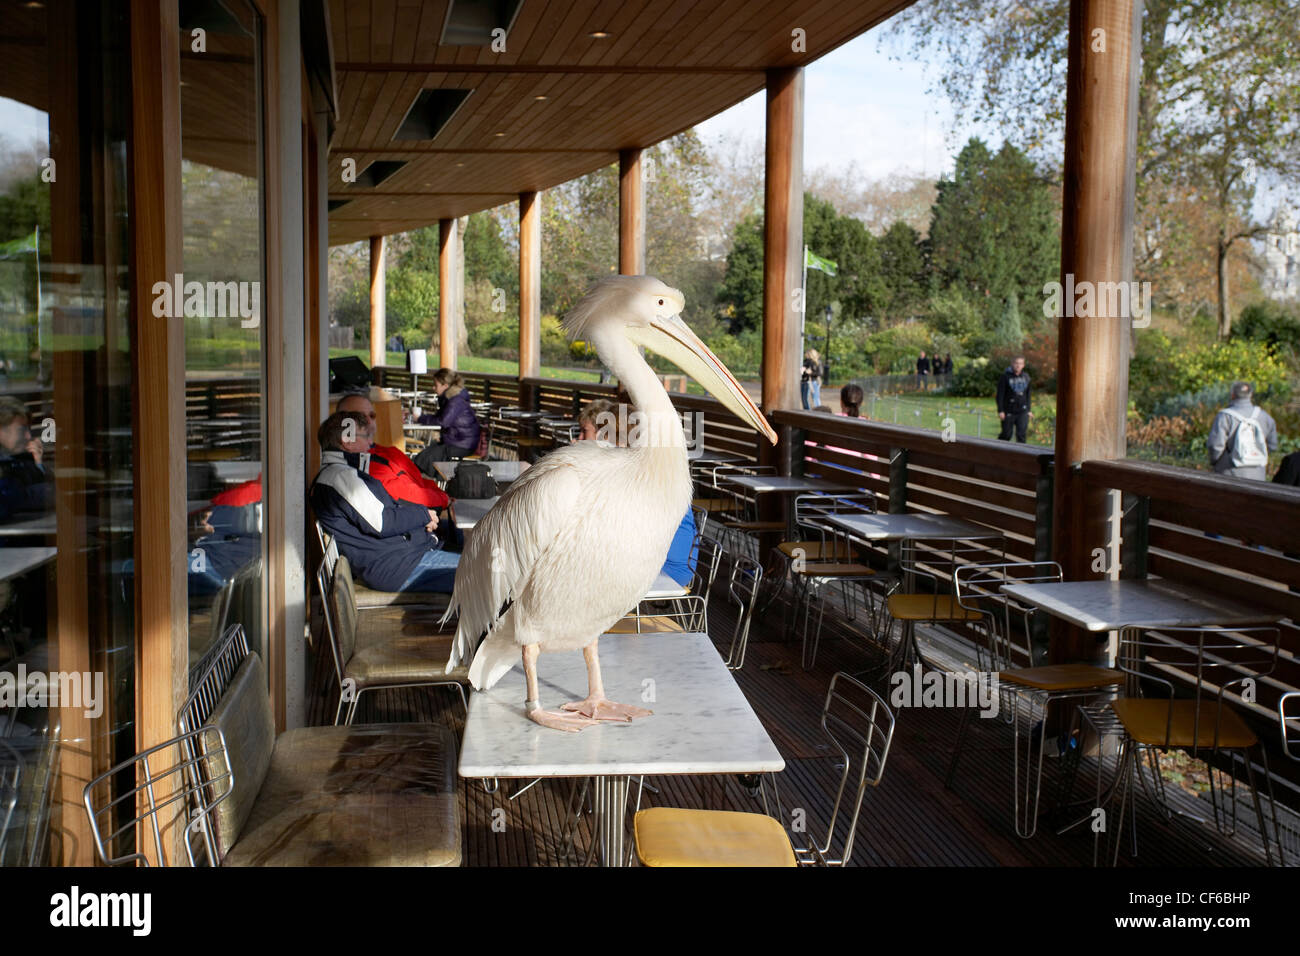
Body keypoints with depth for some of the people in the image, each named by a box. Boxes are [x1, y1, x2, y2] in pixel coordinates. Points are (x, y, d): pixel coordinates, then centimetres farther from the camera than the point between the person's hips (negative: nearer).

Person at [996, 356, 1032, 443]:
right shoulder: (1005, 376, -6)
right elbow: (1000, 395, -7)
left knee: (1021, 434, -3)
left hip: (1022, 412, 3)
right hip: (1009, 412, -3)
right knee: (1006, 435, 5)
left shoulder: (1026, 376, 8)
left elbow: (1028, 395, 16)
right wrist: (1000, 411, -12)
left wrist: (1028, 410, 13)